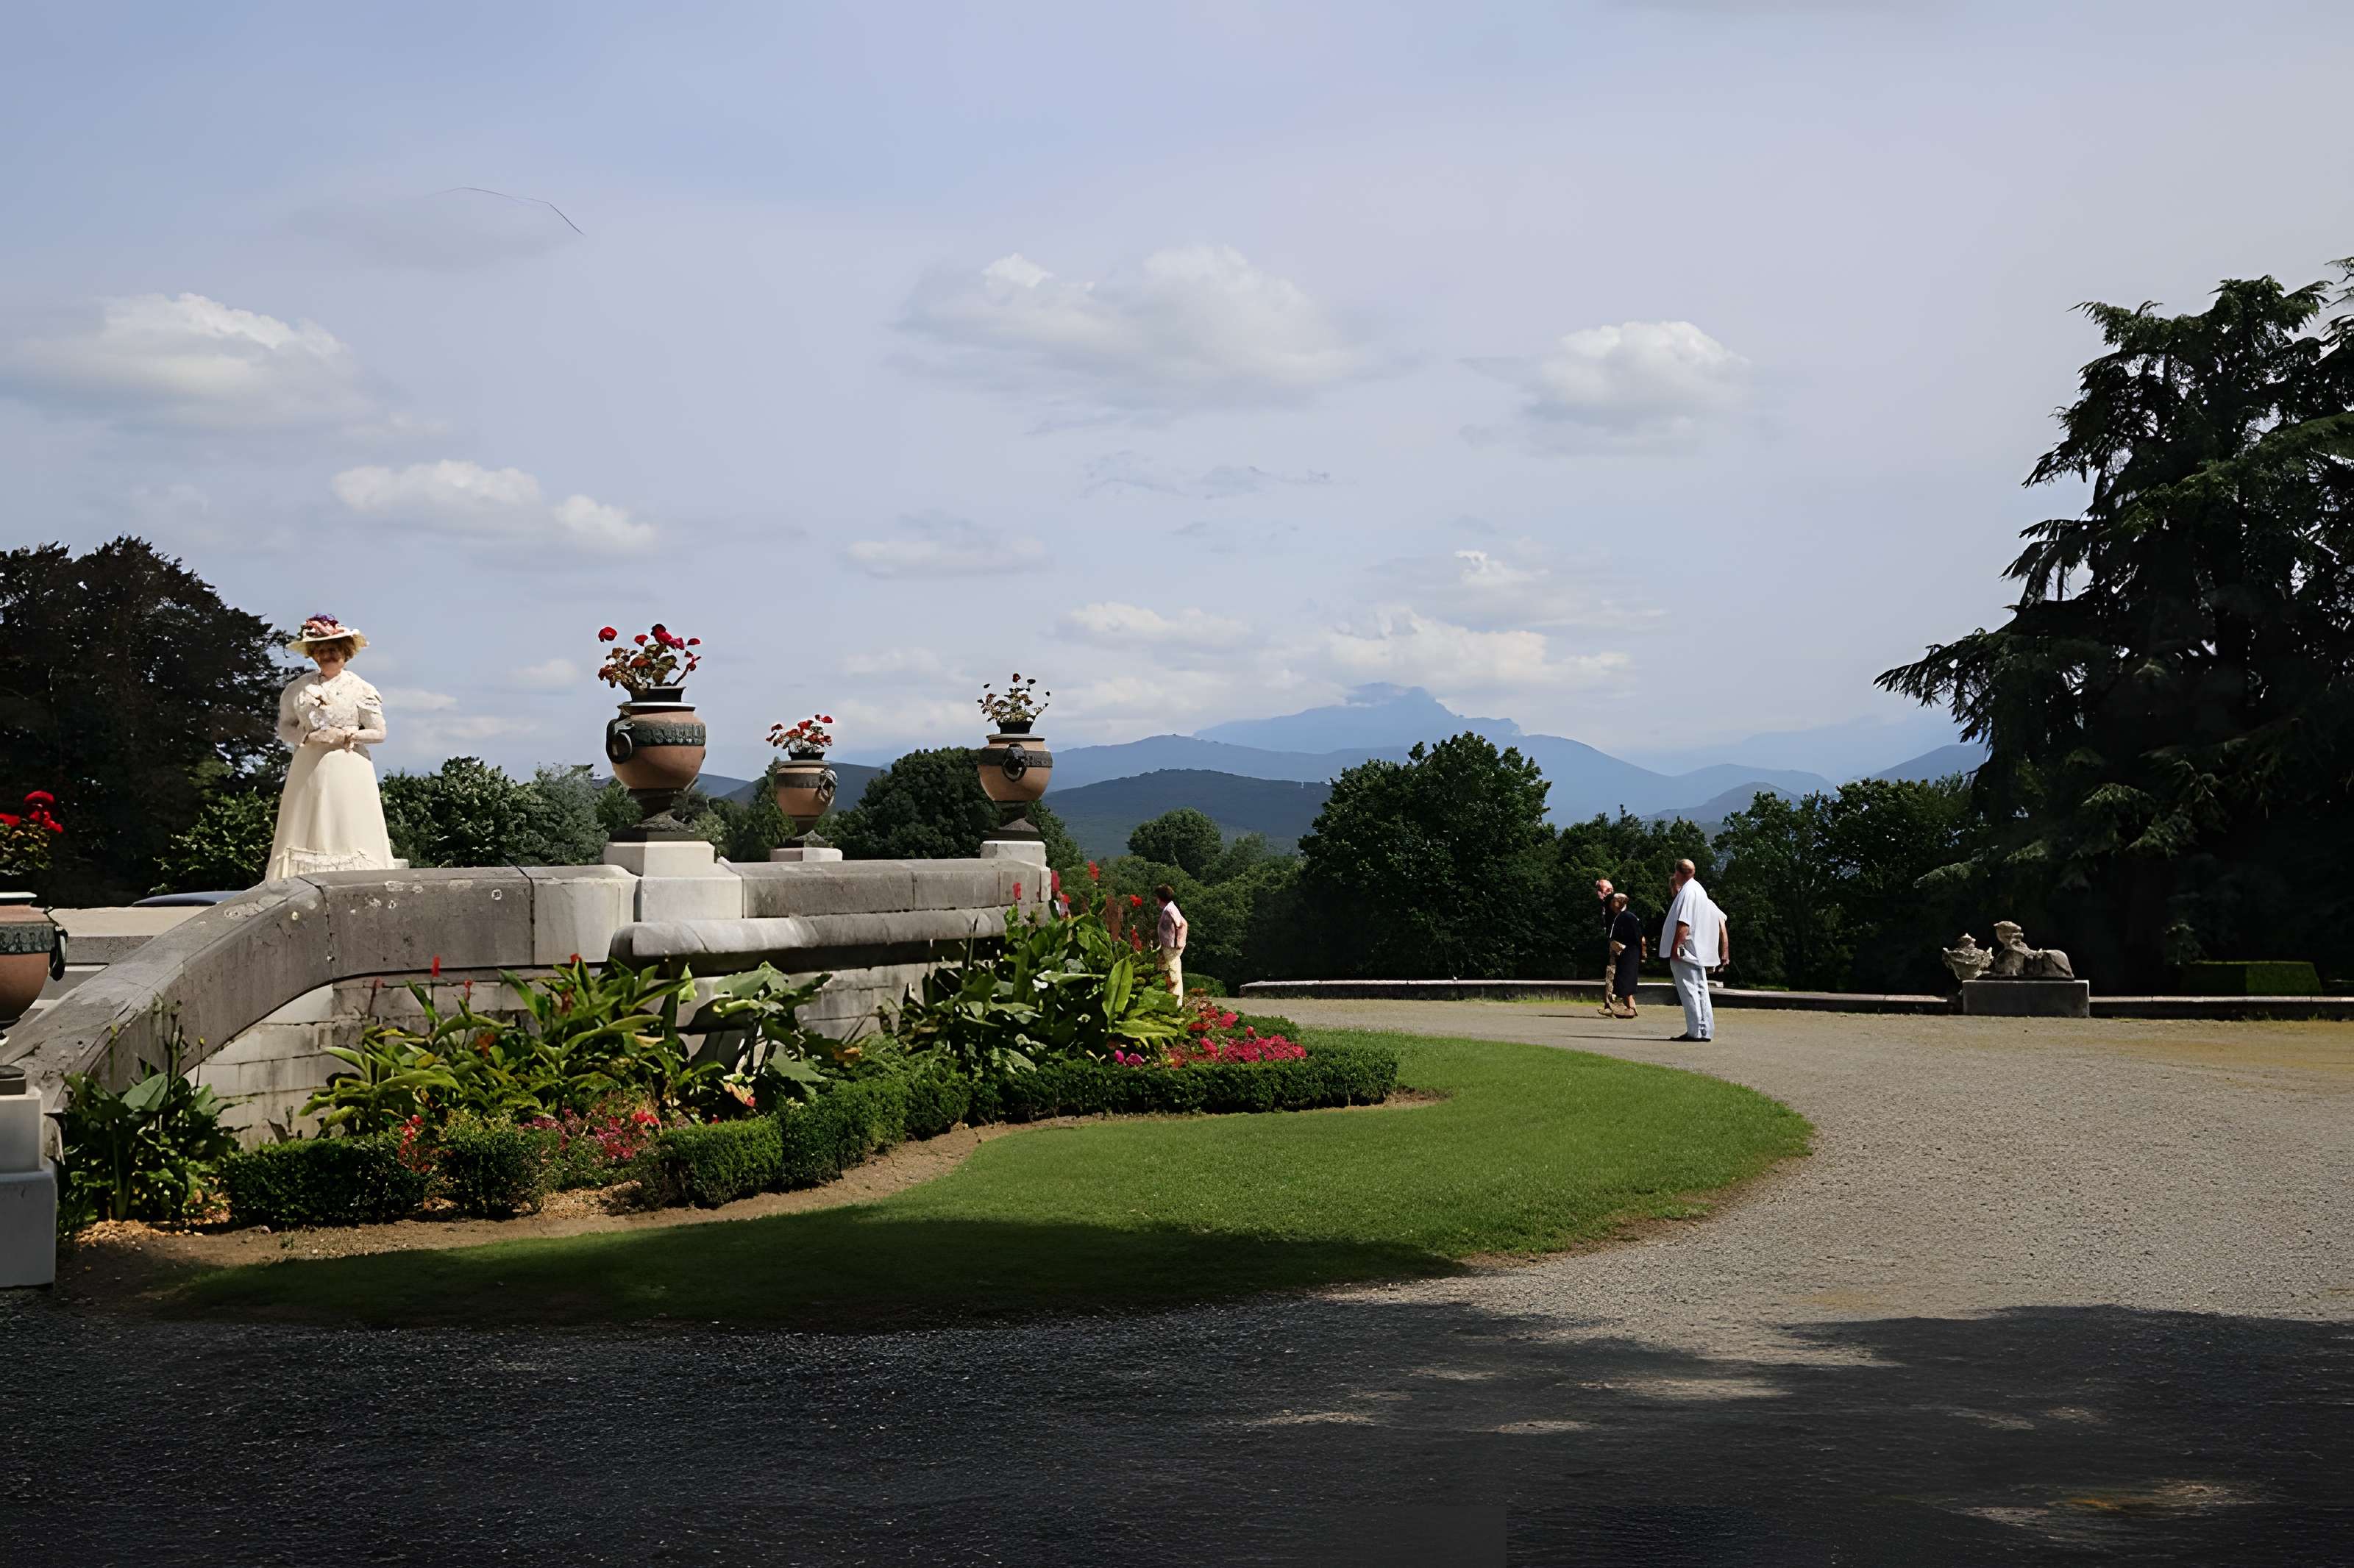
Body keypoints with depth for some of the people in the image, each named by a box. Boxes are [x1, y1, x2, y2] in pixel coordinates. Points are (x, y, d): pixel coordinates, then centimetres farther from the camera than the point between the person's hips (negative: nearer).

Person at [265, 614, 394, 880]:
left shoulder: (360, 689, 1)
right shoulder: (298, 688, 8)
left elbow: (378, 733, 2)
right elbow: (285, 727, 13)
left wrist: (346, 736, -10)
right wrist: (306, 737, -6)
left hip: (348, 770, -2)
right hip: (308, 770, 2)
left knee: (348, 834, -7)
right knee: (305, 834, -3)